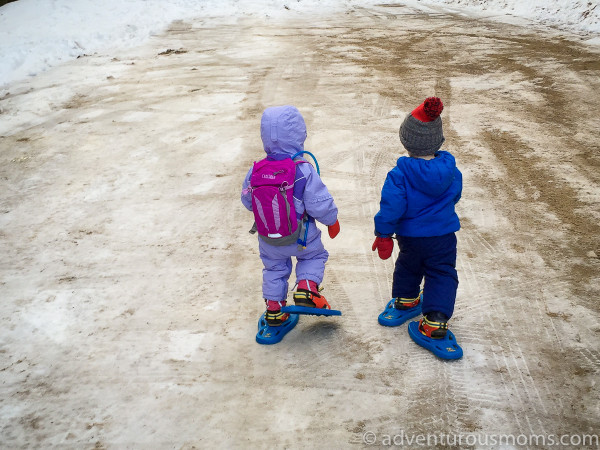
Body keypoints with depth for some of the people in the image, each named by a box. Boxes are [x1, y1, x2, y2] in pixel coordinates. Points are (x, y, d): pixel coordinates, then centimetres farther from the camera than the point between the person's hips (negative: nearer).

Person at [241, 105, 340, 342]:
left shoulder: (255, 171, -13)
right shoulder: (304, 171, -23)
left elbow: (247, 200, 2)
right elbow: (320, 204, -17)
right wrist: (332, 221, 3)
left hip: (268, 239, 3)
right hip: (301, 237, -3)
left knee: (274, 268, 25)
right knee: (314, 255, 25)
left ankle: (273, 309, 28)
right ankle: (306, 287, 4)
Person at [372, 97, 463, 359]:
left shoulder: (400, 174, -22)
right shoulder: (450, 170, -9)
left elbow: (391, 206, -21)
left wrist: (383, 234, -9)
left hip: (410, 236, 0)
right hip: (443, 235, 1)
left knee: (408, 269, 25)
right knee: (442, 276, 9)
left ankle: (405, 302, 46)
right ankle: (435, 323, 2)